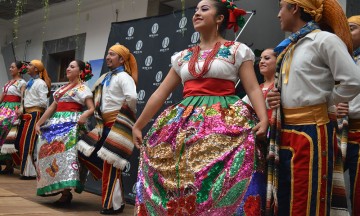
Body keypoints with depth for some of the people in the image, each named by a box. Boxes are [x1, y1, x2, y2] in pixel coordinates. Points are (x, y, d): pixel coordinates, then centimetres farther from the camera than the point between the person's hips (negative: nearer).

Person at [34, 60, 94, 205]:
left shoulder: (83, 88, 0)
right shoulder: (62, 88, 22)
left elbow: (92, 109, -10)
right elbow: (52, 107, 21)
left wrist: (84, 115, -32)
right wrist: (39, 123, 14)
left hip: (71, 124, -8)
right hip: (56, 123, 8)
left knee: (65, 153, -17)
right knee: (48, 150, 3)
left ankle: (66, 191, -16)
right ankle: (52, 187, 14)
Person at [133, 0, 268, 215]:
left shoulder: (237, 50, 5)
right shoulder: (183, 56, 17)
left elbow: (253, 89, -4)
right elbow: (161, 93, 18)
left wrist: (263, 119, -21)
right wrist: (138, 125, 17)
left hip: (224, 123, -4)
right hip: (186, 124, 4)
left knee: (222, 185, -13)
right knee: (181, 187, 1)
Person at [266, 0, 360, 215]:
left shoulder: (324, 39, -8)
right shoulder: (287, 46, 15)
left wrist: (323, 103, -4)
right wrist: (277, 97, 5)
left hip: (312, 131, -8)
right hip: (286, 130, 8)